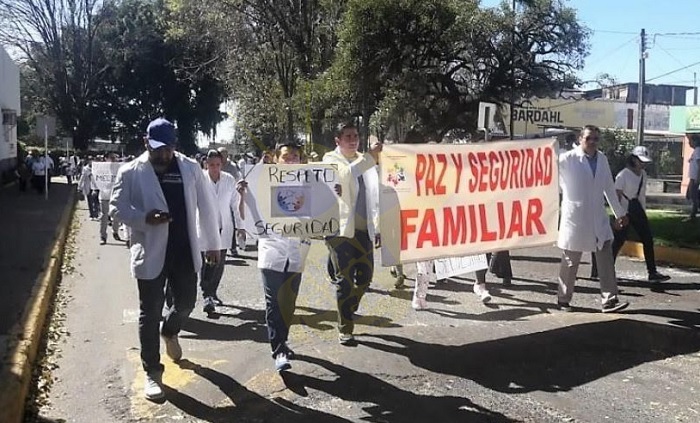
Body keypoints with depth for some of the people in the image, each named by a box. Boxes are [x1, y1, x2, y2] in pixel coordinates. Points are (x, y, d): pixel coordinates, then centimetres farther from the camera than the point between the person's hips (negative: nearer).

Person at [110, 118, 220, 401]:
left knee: (186, 302, 12)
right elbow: (116, 206, -3)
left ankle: (170, 331, 48)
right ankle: (152, 372, 18)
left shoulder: (190, 168, 3)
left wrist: (212, 243, 7)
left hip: (184, 250, 3)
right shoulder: (131, 172, -4)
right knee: (150, 313, 5)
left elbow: (206, 205, 6)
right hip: (150, 252, -2)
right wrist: (144, 218, -22)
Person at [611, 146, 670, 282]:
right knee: (619, 241, -2)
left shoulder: (643, 174, 8)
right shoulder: (623, 175, -13)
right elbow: (617, 196, -14)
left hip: (638, 211, 7)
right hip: (625, 211, -7)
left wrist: (643, 212, 14)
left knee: (648, 239, 3)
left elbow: (642, 194, 15)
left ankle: (652, 272, 8)